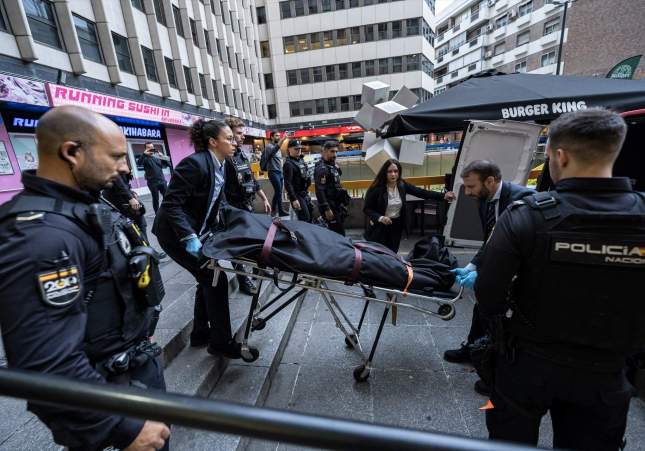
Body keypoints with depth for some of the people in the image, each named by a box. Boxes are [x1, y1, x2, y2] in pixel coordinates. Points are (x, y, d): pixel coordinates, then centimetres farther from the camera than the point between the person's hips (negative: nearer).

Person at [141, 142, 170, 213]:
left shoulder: (157, 156, 11)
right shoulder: (145, 158, 0)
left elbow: (169, 164, 5)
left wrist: (163, 157, -11)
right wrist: (144, 154, -34)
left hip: (162, 181, 3)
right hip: (153, 182, -3)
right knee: (155, 200, 4)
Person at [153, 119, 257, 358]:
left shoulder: (218, 165, 4)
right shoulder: (194, 163, -23)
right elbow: (171, 204, -25)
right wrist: (189, 237, -30)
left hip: (196, 232, 9)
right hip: (177, 234, -9)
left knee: (208, 278, 13)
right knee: (215, 279, -6)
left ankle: (201, 334, 32)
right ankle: (221, 342, 10)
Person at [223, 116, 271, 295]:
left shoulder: (242, 154, 11)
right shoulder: (224, 158, -16)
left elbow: (252, 180, 17)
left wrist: (264, 198, 17)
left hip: (248, 206, 8)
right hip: (234, 209, -8)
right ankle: (243, 280, 18)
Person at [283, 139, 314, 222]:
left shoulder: (301, 160, 10)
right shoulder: (289, 164, -17)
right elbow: (288, 183, -23)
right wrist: (294, 199, -27)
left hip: (305, 194, 9)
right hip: (297, 195, -9)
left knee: (311, 216, 17)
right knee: (304, 219, -7)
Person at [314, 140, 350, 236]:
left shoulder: (332, 166, 14)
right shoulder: (321, 168, -16)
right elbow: (320, 191, -23)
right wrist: (326, 209, -25)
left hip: (336, 205, 9)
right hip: (329, 206, -9)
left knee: (335, 232, 17)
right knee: (339, 234, -7)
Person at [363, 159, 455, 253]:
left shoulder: (402, 185, -4)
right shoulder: (377, 188, -16)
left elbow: (421, 192, -5)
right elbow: (367, 209, -13)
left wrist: (443, 196, -12)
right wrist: (380, 218, -28)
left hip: (396, 226, 4)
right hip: (379, 227, -4)